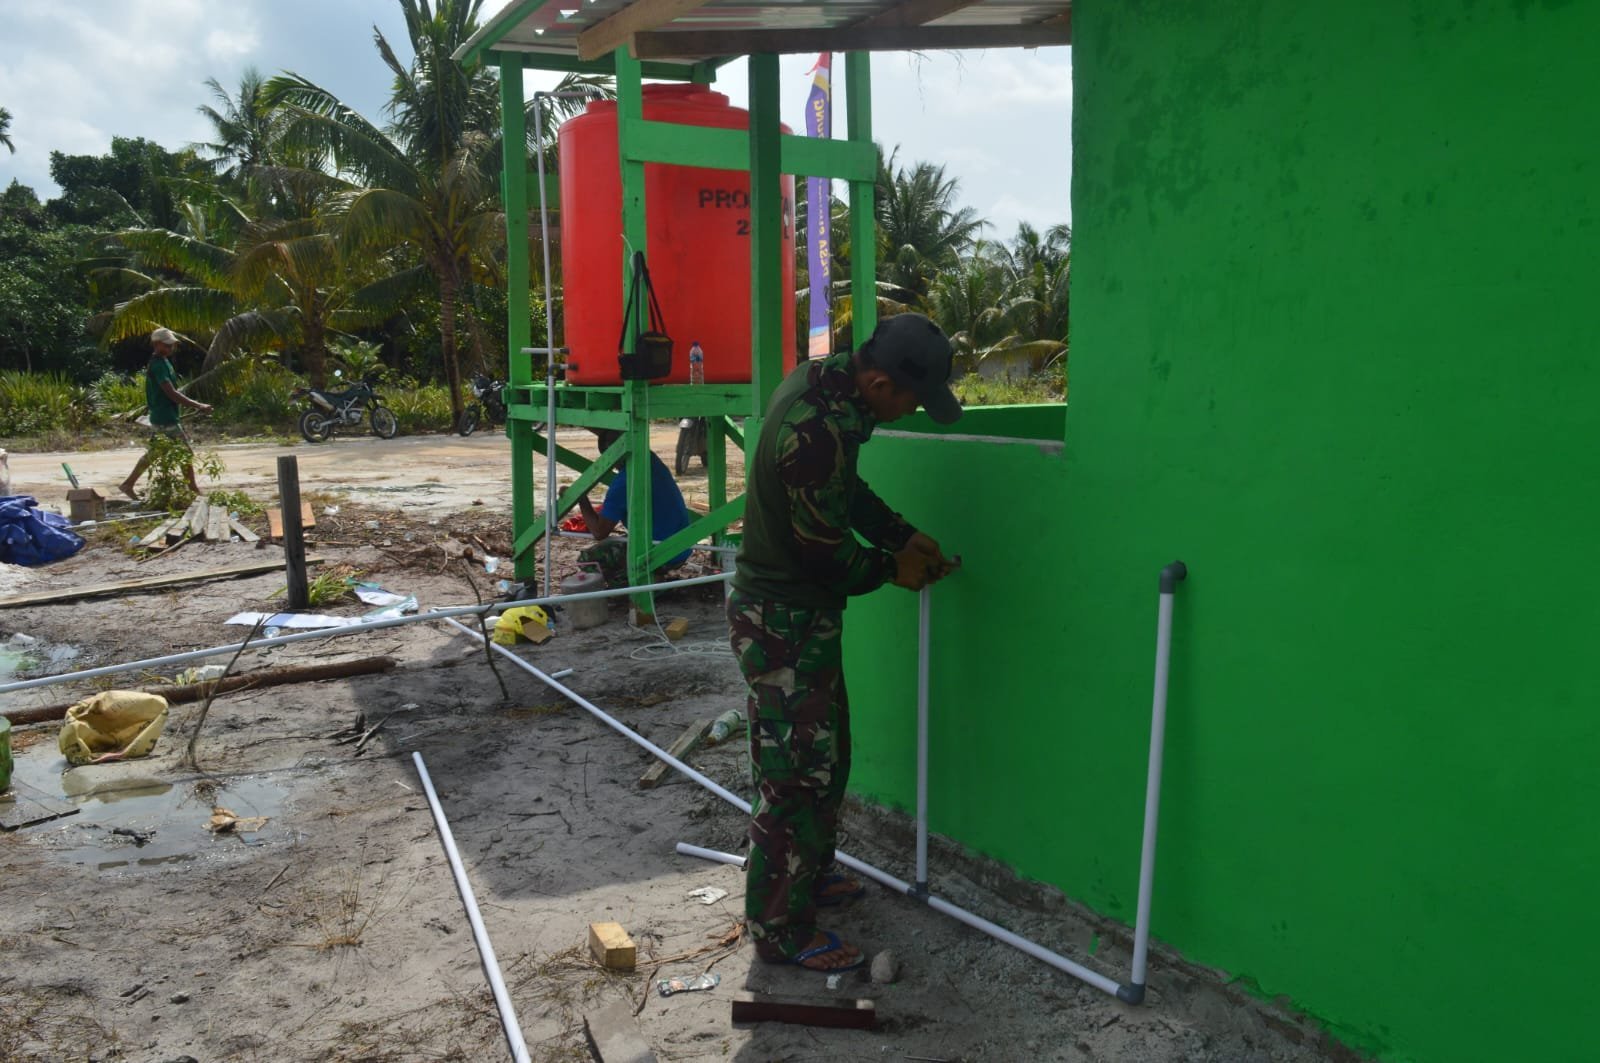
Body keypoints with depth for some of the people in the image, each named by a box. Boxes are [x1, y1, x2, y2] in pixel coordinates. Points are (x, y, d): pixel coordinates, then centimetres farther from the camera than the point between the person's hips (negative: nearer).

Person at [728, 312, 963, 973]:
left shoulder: (823, 381, 1)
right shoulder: (816, 432, -30)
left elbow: (847, 490, 15)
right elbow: (827, 553, -22)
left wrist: (904, 536, 6)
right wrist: (892, 568, -5)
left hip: (792, 612, 10)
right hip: (785, 624, -10)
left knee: (824, 755, 23)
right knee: (795, 775, 0)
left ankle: (810, 877, 41)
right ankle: (781, 931, 15)